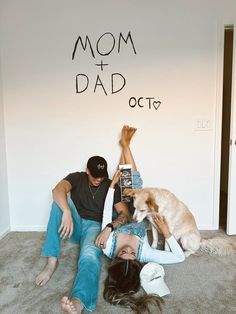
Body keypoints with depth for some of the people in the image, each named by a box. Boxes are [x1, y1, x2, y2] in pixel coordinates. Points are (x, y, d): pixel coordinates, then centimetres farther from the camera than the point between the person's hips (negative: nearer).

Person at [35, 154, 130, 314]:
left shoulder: (111, 186, 0)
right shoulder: (77, 177, -2)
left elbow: (125, 214, -6)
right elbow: (58, 190, -24)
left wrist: (109, 227, -26)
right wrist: (67, 212, -44)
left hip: (94, 226, -1)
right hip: (74, 223, 2)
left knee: (90, 256, -36)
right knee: (61, 200, -28)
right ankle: (52, 260, -31)